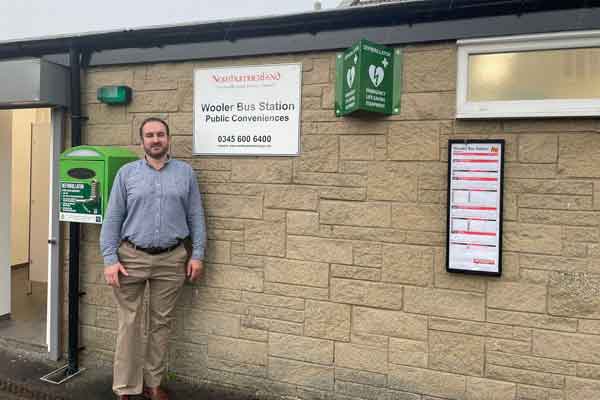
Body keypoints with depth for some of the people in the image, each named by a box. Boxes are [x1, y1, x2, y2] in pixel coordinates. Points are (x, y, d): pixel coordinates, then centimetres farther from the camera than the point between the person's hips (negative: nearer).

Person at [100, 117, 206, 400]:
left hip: (171, 259, 1)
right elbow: (112, 218, 0)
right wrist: (110, 259, -7)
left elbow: (196, 217, 4)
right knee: (129, 323, 5)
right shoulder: (127, 173, 3)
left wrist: (197, 254, -1)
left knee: (161, 322, 10)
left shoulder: (186, 173, 5)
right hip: (132, 257, 0)